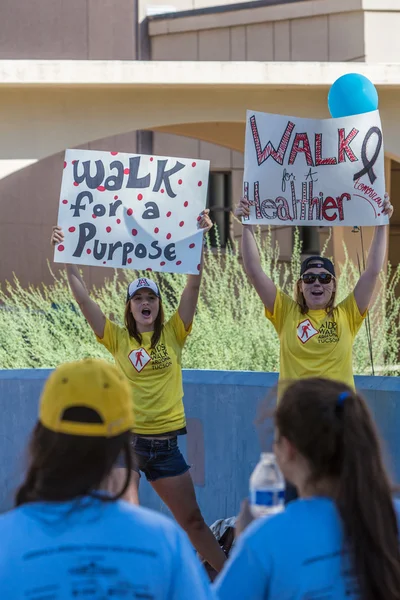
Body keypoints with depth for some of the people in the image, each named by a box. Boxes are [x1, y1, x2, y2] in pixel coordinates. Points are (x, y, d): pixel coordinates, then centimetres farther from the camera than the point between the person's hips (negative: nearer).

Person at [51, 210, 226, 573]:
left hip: (165, 444, 1)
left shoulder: (173, 334, 3)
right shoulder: (118, 339, 2)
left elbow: (193, 286, -6)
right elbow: (83, 298, -5)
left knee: (193, 520, 9)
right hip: (126, 440, -1)